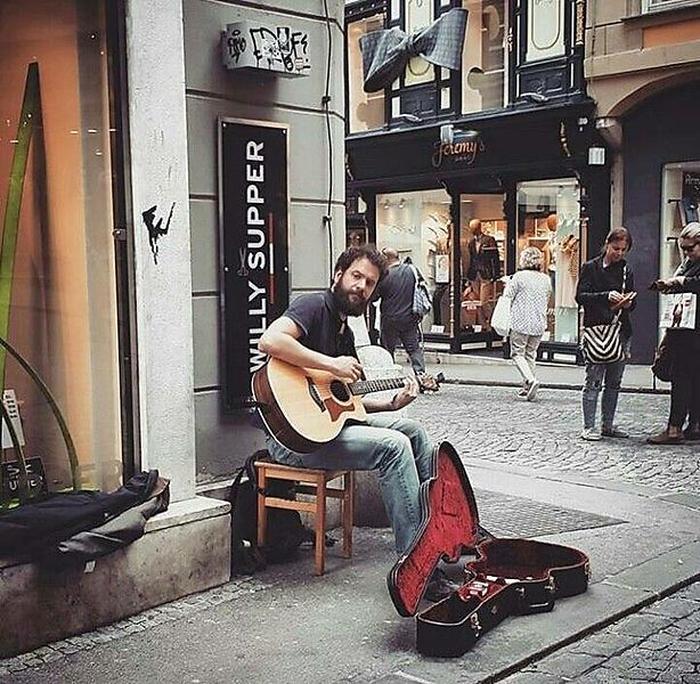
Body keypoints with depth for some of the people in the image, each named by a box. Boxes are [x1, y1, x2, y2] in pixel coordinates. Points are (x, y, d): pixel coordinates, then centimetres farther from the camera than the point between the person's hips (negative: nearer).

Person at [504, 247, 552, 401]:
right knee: (530, 354, 15)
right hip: (539, 323, 5)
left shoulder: (519, 276, -9)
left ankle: (531, 379, -19)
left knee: (517, 353, 2)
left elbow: (507, 297, -5)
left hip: (521, 322, -5)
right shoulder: (546, 279, 7)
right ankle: (527, 387, 16)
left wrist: (507, 284, 12)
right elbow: (547, 300, 16)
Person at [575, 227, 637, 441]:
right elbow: (580, 296, -8)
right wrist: (607, 296, -20)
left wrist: (628, 302, -7)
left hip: (621, 330, 5)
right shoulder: (590, 267, 0)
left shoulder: (626, 271, 14)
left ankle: (608, 425, 18)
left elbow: (632, 303, 17)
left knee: (614, 382, 9)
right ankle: (589, 427, -1)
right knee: (593, 381, -6)